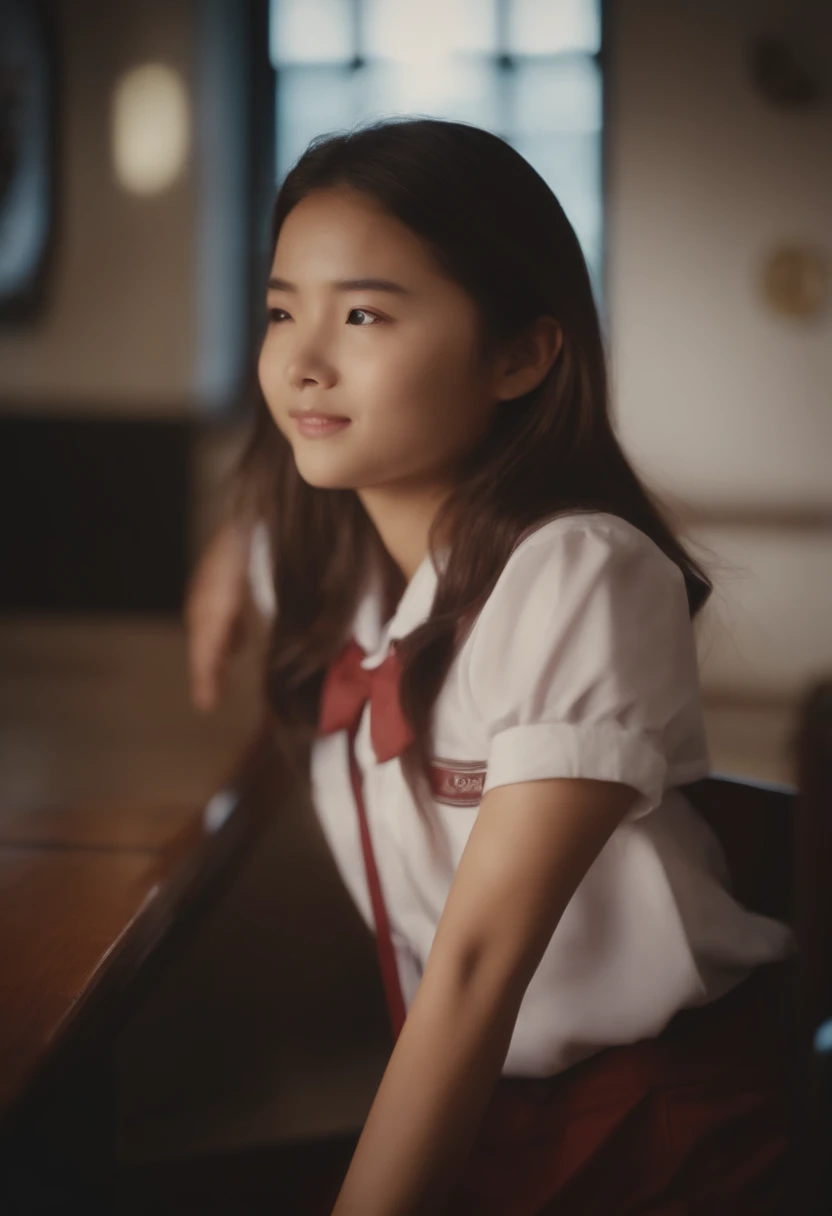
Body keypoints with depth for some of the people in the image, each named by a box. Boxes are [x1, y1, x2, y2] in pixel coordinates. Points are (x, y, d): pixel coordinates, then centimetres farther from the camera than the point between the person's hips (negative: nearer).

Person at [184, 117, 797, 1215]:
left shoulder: (580, 576, -21)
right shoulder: (316, 548, 0)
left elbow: (482, 956, -25)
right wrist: (241, 552, 7)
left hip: (651, 1123, -6)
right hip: (457, 1098, 6)